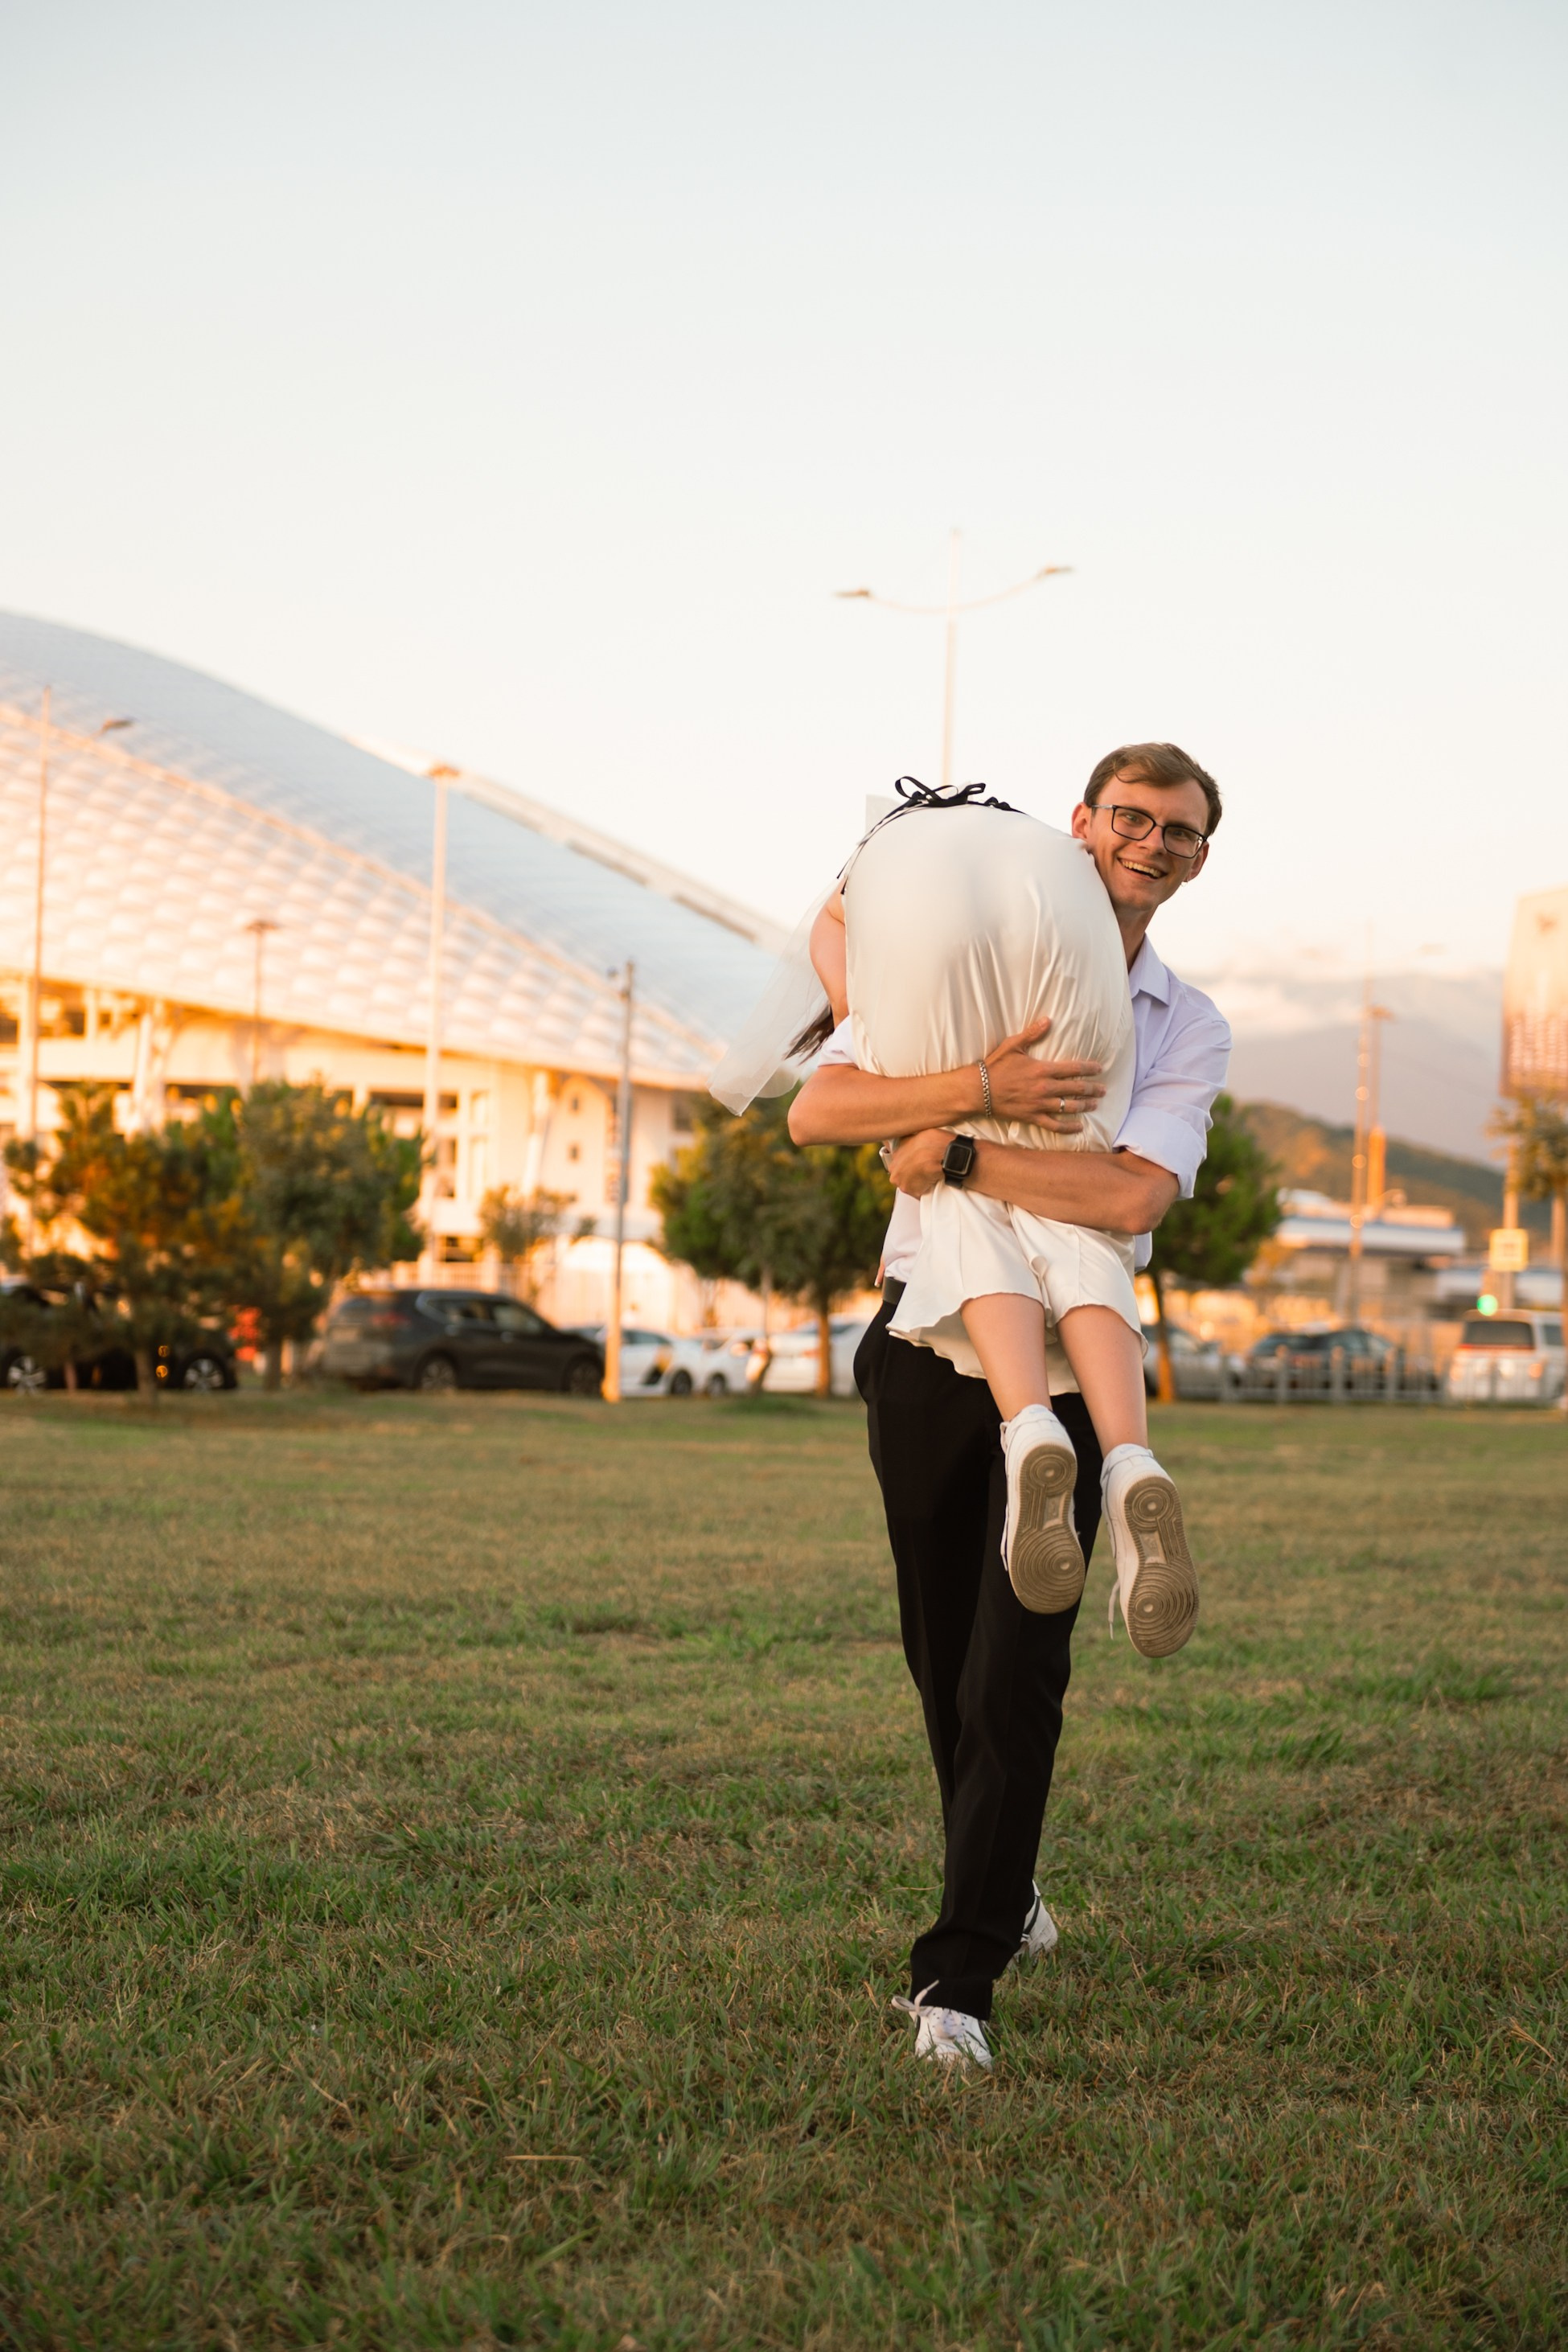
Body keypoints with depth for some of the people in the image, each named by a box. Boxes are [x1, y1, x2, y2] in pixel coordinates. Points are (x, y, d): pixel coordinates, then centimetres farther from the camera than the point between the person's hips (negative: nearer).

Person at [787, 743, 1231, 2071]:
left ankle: (959, 1981, -9)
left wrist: (950, 1157, -18)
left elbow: (1131, 1196, -17)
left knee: (1015, 1675, -11)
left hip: (1064, 1360, -1)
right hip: (926, 1341, 2)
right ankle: (1007, 1896, 37)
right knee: (947, 1661, 14)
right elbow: (816, 1112, -10)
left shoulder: (1188, 1033, 3)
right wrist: (984, 1089, -23)